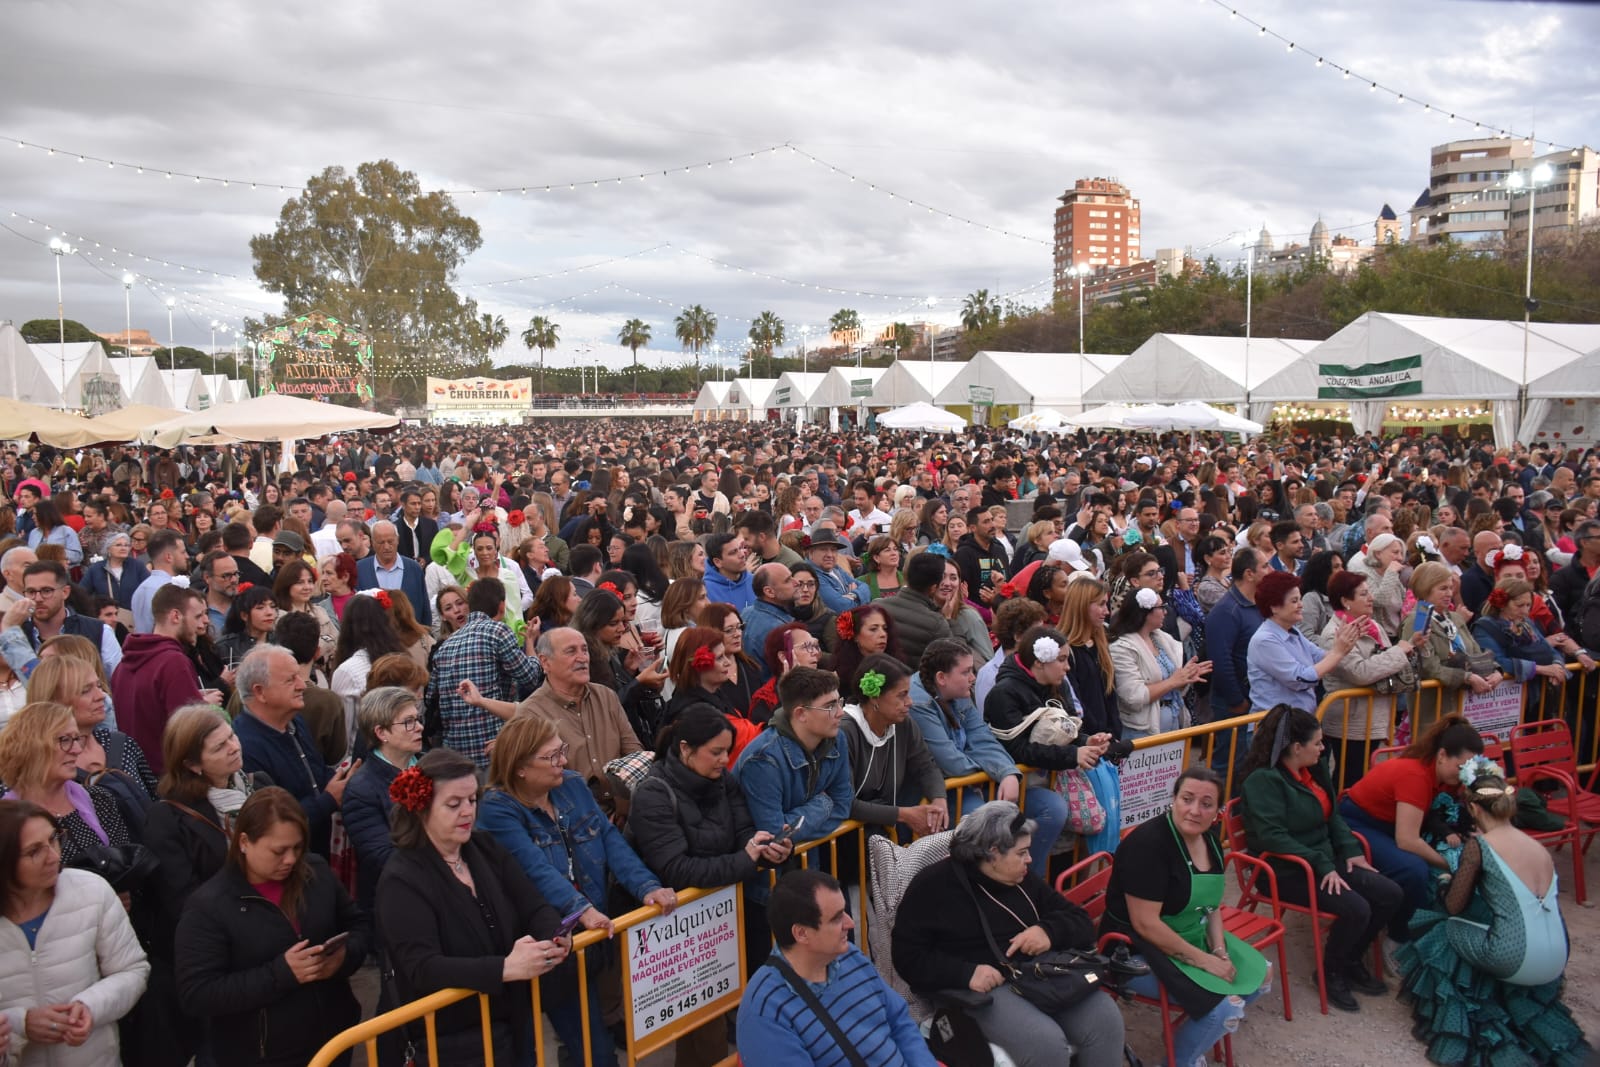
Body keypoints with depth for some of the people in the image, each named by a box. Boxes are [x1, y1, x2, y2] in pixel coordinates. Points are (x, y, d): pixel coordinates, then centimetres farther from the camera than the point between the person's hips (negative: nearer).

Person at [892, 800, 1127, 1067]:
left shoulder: (1024, 879, 16)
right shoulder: (934, 886, -2)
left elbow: (1082, 923, 16)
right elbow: (907, 956, -7)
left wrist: (1049, 931, -8)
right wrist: (966, 973, -22)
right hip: (981, 991, -5)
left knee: (1106, 1018, -20)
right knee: (1046, 1043, -30)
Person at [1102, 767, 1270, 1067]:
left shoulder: (1209, 840, 2)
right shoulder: (1149, 843, -26)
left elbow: (1210, 905, 11)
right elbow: (1145, 924, -27)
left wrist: (1220, 951, -5)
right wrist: (1203, 960, -21)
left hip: (1191, 938, 10)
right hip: (1139, 951, -9)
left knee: (1260, 976, 10)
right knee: (1226, 1008, -18)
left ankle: (1198, 1026, 24)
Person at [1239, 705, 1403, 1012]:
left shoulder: (1315, 768, 7)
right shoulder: (1263, 779, -20)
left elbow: (1331, 815, 18)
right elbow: (1273, 836, -26)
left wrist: (1350, 849, 2)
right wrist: (1323, 866, -25)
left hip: (1325, 860, 9)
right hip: (1288, 871, -9)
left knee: (1391, 894, -3)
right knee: (1356, 909, -24)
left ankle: (1352, 960, 17)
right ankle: (1331, 972, 3)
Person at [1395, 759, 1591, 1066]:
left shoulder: (1479, 845, -7)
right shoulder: (1538, 846, 11)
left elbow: (1454, 907, -1)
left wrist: (1450, 884, 20)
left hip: (1515, 961, -6)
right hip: (1556, 963, 6)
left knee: (1444, 928, 17)